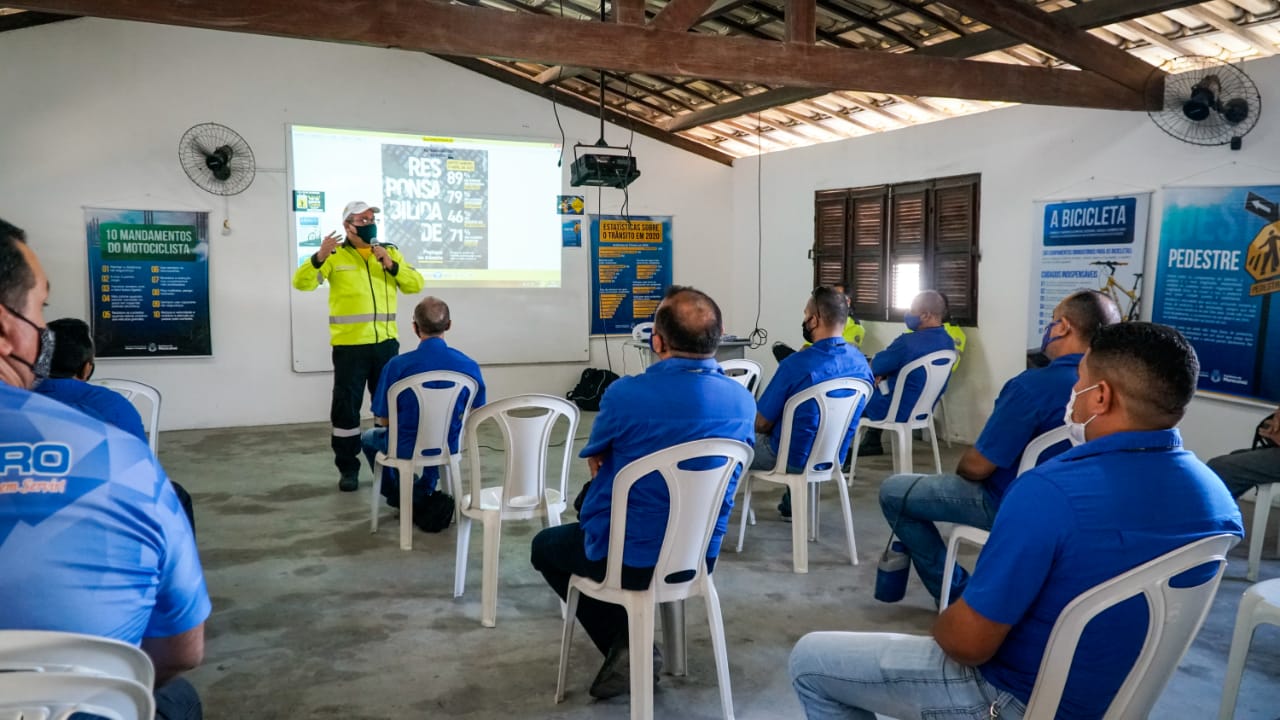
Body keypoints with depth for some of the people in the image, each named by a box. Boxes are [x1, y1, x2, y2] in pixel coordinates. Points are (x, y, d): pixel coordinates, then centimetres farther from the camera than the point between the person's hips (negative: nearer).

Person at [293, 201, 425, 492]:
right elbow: (302, 282, -10)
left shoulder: (390, 252, 10)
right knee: (346, 407, 2)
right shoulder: (335, 256, -1)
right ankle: (348, 469, 14)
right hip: (349, 345, -3)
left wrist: (392, 265, -12)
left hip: (386, 343, 3)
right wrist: (319, 257, -26)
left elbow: (416, 284, 2)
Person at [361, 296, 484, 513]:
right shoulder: (468, 366, -15)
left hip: (406, 450, -2)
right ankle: (421, 493, 40)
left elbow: (382, 420, -10)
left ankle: (399, 497, 34)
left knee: (369, 437, 33)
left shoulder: (397, 365, -21)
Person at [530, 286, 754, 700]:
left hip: (628, 561, -5)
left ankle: (626, 646, 14)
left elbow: (595, 462, 0)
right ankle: (631, 649, 33)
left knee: (545, 545, 27)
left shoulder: (625, 394, -21)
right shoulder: (742, 401, -8)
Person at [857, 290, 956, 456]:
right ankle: (872, 443, 33)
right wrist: (886, 373, 2)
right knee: (874, 389, 30)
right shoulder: (949, 343, -2)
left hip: (898, 411, -8)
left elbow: (875, 366, -17)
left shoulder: (908, 341, -30)